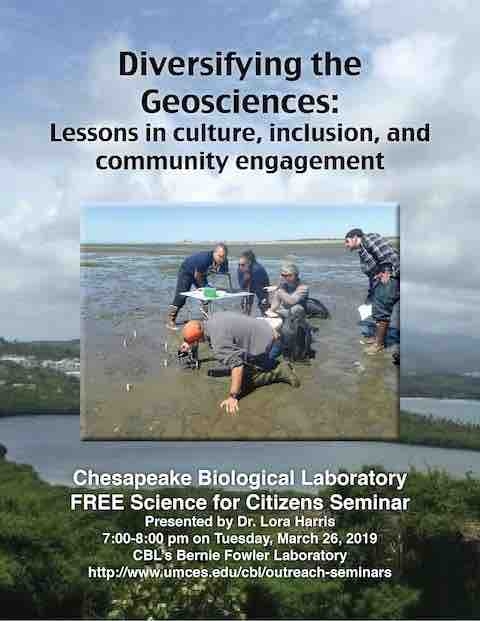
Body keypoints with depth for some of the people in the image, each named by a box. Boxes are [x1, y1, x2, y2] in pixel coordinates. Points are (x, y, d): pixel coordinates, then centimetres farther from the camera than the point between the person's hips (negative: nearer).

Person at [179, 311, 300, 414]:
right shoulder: (211, 320, -2)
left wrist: (232, 397, -32)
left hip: (265, 348, -9)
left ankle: (279, 371, -3)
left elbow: (236, 365, -34)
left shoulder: (218, 341, -29)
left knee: (243, 380, -6)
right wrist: (190, 344, 28)